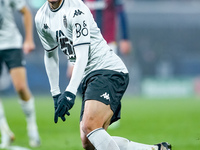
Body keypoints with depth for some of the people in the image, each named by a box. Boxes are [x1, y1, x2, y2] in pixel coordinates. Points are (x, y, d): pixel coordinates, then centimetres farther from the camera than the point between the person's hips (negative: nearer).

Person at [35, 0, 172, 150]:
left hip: (109, 70, -9)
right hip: (89, 76, 9)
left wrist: (70, 92, -30)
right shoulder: (41, 18, 9)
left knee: (89, 126, -29)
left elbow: (82, 56, -22)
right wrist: (55, 93, 20)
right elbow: (50, 55, 23)